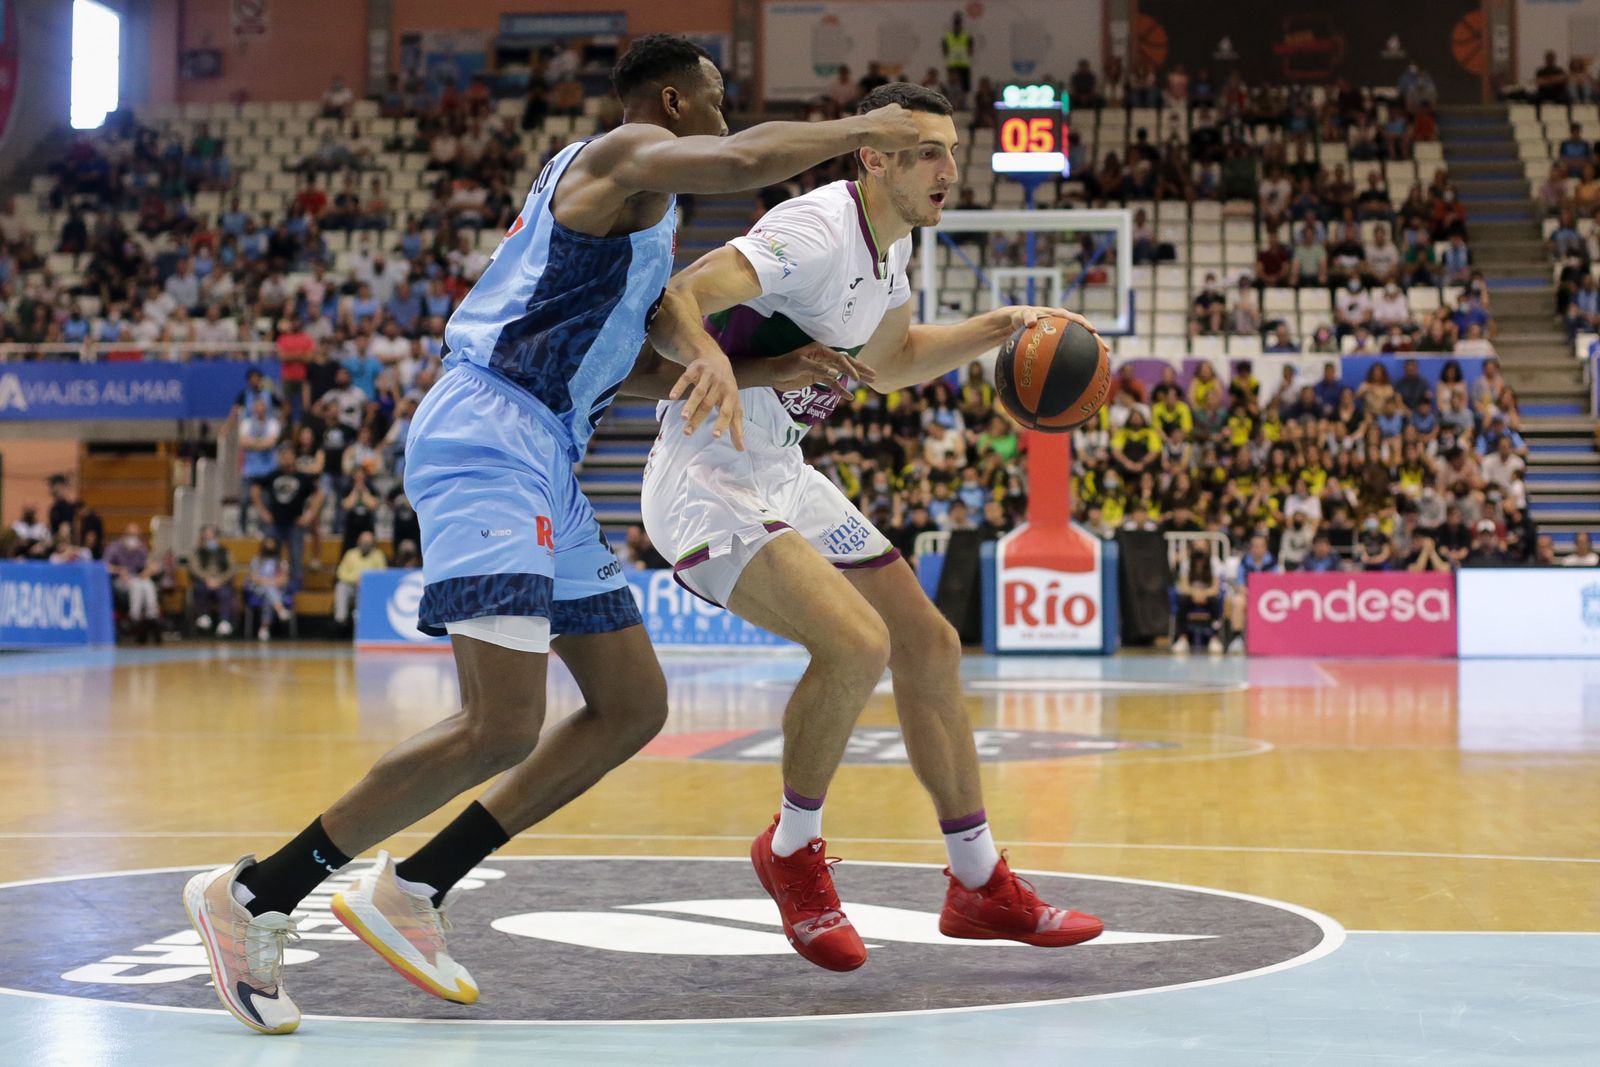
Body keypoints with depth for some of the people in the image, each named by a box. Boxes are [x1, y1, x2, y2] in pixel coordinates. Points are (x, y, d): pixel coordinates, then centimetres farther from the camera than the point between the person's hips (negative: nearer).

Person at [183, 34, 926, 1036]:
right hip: (487, 438, -11)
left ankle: (407, 893, 12)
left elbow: (661, 300, 13)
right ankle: (254, 894, -9)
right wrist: (861, 128, -7)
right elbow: (744, 162, -22)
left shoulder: (641, 203, 27)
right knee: (501, 727, -20)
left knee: (634, 706, 11)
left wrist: (710, 355, -10)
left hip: (547, 464, 11)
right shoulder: (624, 155, -4)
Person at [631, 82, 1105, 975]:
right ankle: (793, 850, -1)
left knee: (929, 645, 10)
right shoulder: (815, 232, -22)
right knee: (857, 641, -27)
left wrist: (1002, 328, 18)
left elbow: (889, 363, 27)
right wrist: (762, 369, -51)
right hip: (706, 479, -10)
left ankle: (981, 885, 22)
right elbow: (674, 300, -34)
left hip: (782, 476, 10)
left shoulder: (893, 245, 8)